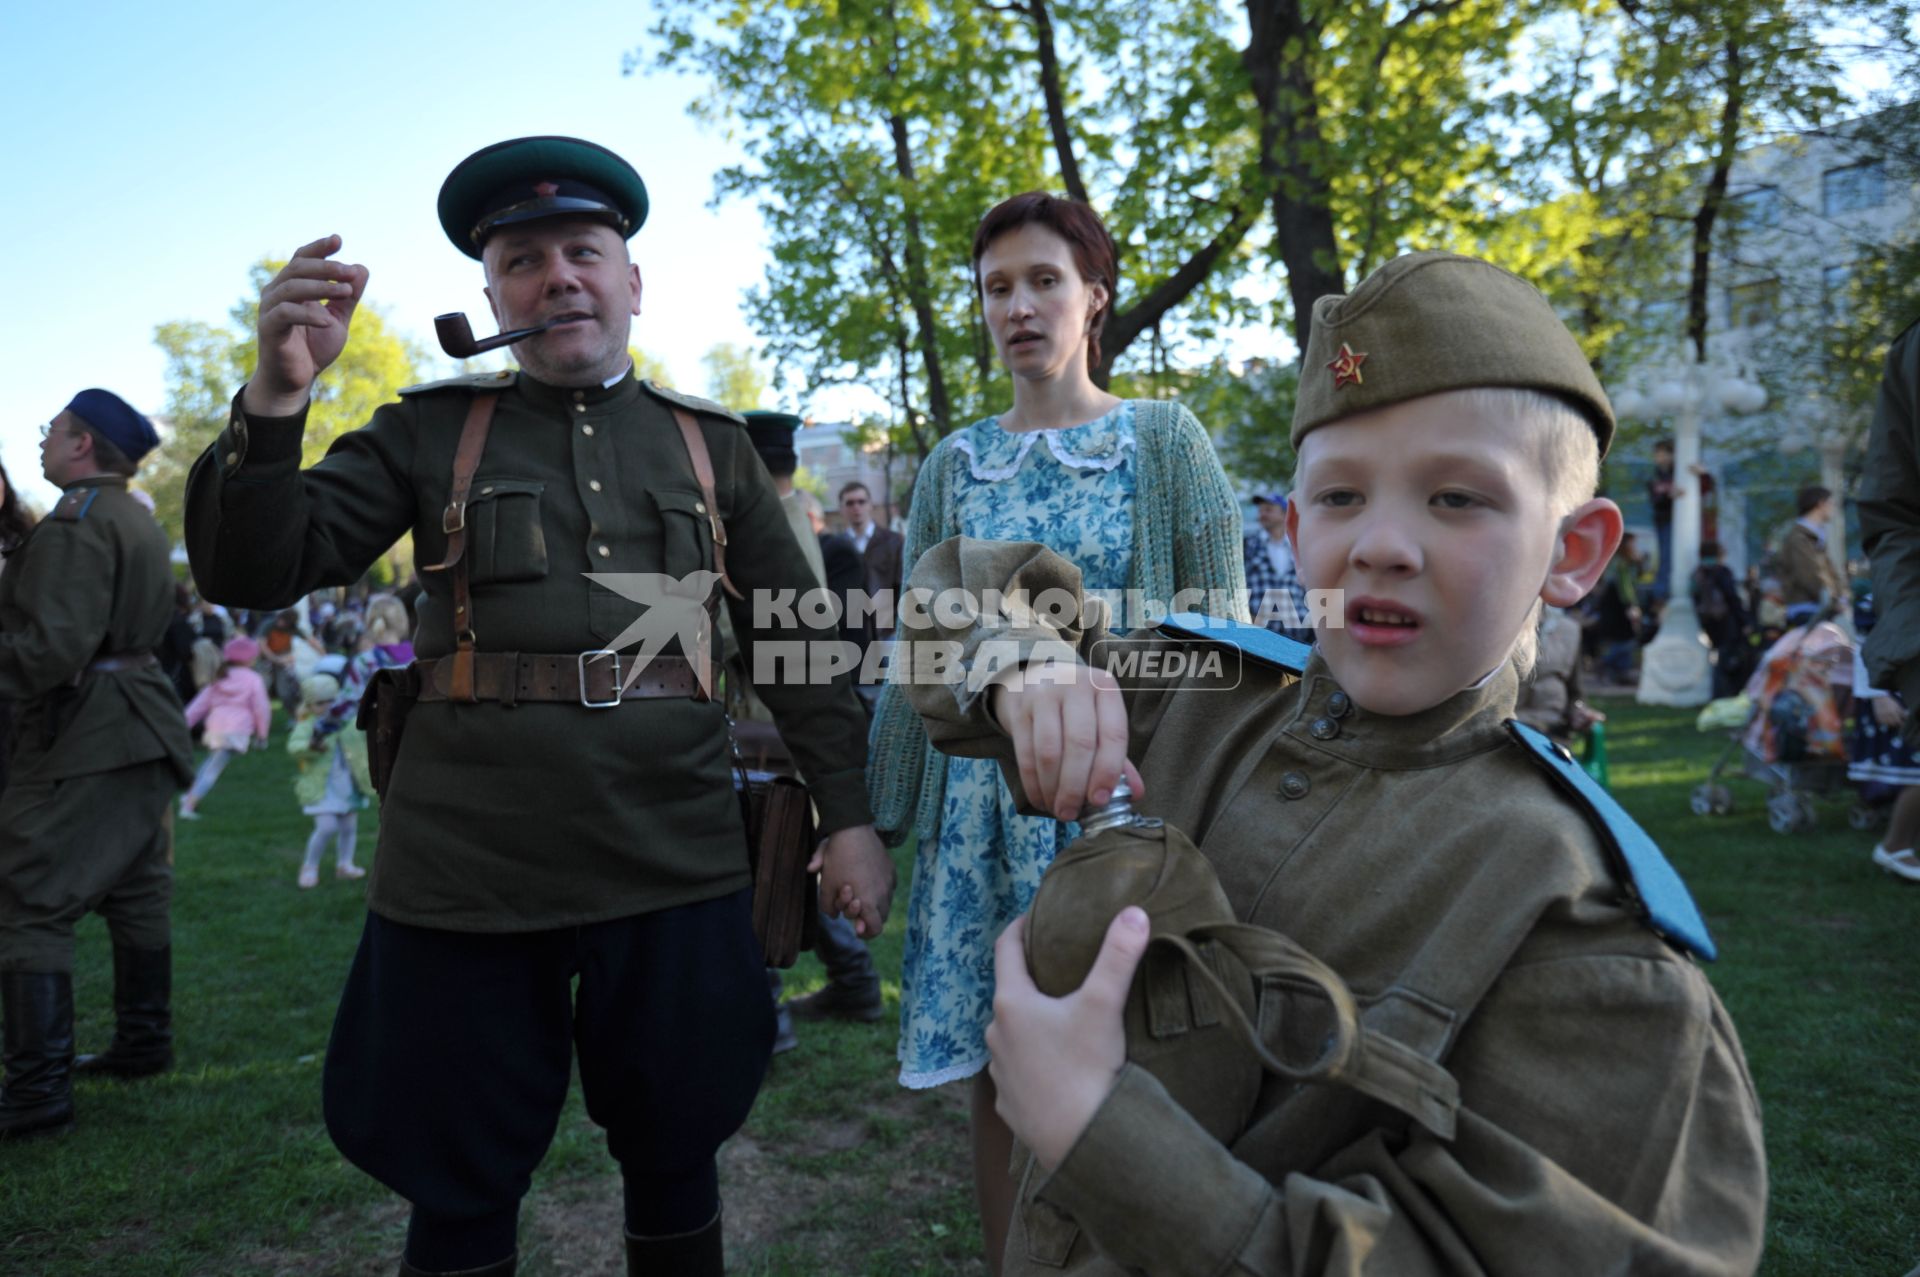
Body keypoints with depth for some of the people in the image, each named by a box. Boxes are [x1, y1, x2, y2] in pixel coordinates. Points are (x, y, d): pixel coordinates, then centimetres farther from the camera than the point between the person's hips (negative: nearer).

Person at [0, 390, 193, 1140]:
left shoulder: (75, 523, -14)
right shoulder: (140, 523, 16)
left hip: (80, 740, -10)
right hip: (142, 733, 10)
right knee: (137, 893, 16)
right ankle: (144, 1043, 27)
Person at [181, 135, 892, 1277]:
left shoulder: (712, 446, 10)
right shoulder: (432, 432, 8)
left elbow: (796, 639, 10)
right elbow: (254, 573, 0)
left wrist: (849, 815, 4)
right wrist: (278, 392, -15)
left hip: (677, 871, 1)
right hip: (465, 875, 0)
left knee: (676, 1163, 16)